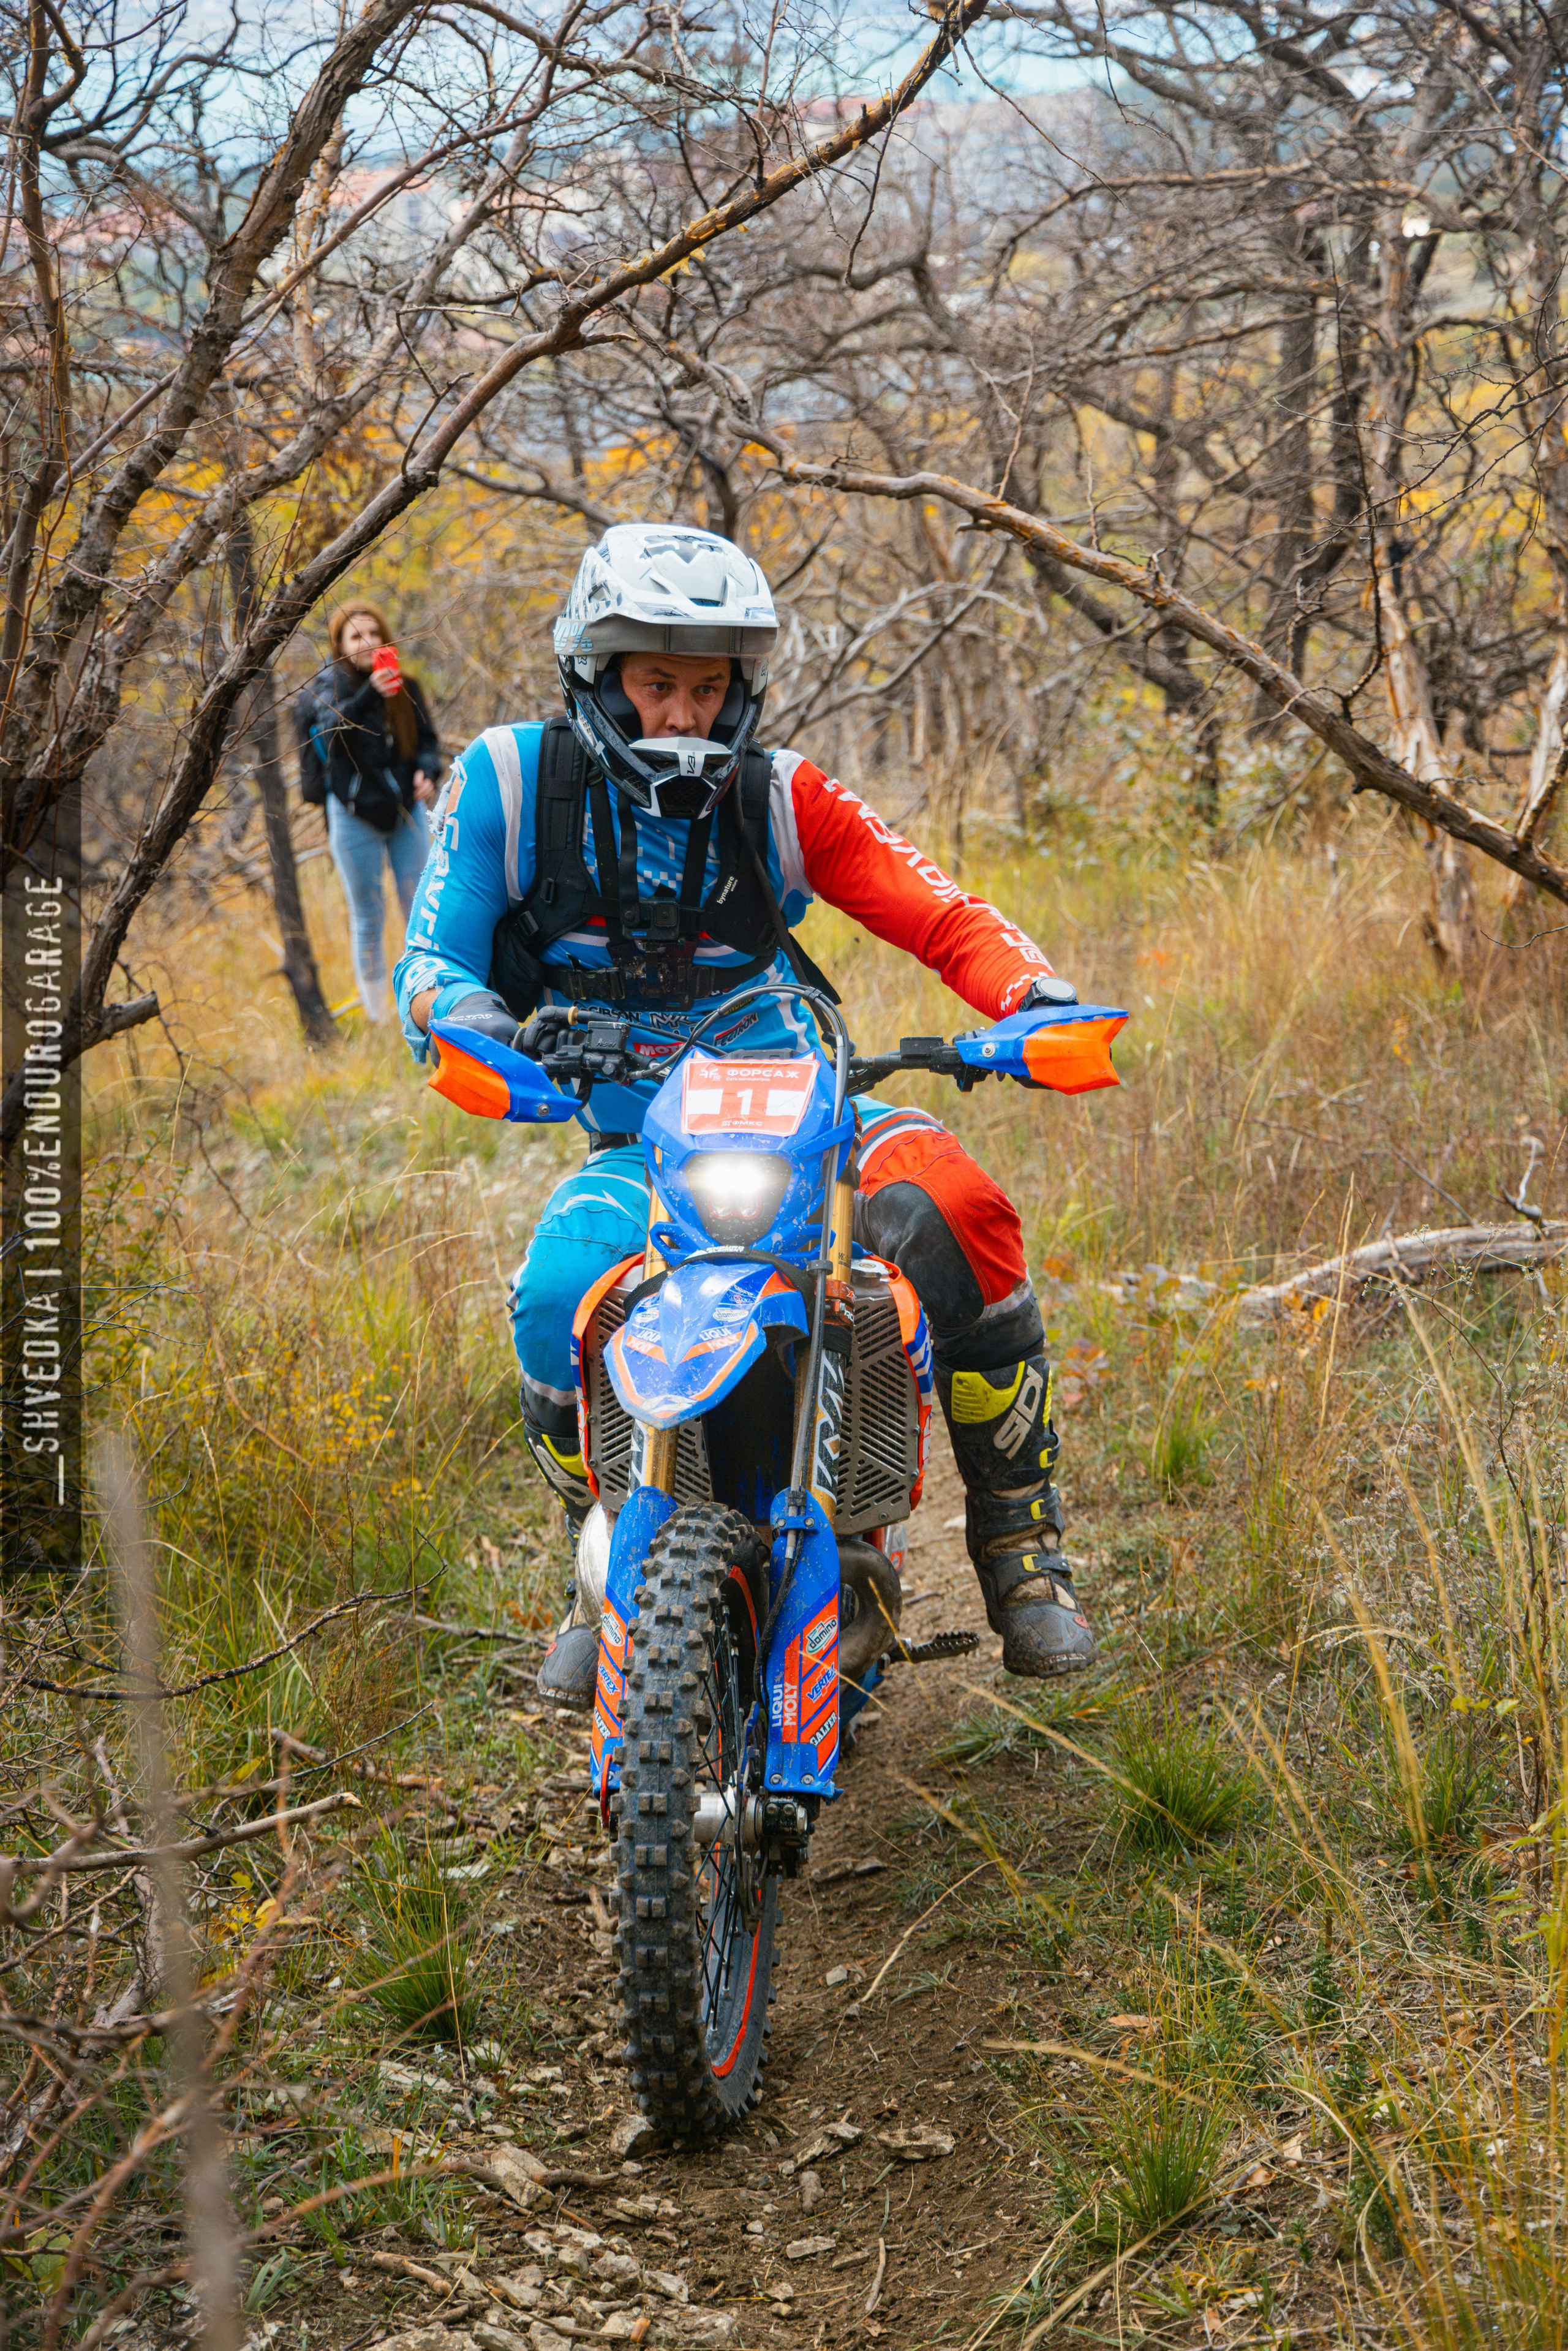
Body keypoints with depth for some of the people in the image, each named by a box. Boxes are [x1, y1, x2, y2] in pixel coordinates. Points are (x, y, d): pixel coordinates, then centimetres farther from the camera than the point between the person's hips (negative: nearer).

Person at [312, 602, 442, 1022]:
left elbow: (427, 739, 7)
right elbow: (332, 729, -23)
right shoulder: (330, 683, -4)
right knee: (367, 920, 6)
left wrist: (427, 771, -16)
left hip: (407, 811, 2)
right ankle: (376, 1016, 13)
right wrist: (371, 693, -40)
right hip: (356, 817, -2)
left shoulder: (406, 687, 3)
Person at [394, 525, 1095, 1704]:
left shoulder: (776, 797, 1)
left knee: (961, 1214, -30)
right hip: (632, 1142, 0)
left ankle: (1021, 1543, -12)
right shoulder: (514, 781, -1)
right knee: (557, 1307, -32)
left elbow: (940, 914, -4)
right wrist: (460, 1013, -26)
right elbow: (431, 954, -1)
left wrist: (1036, 997, -24)